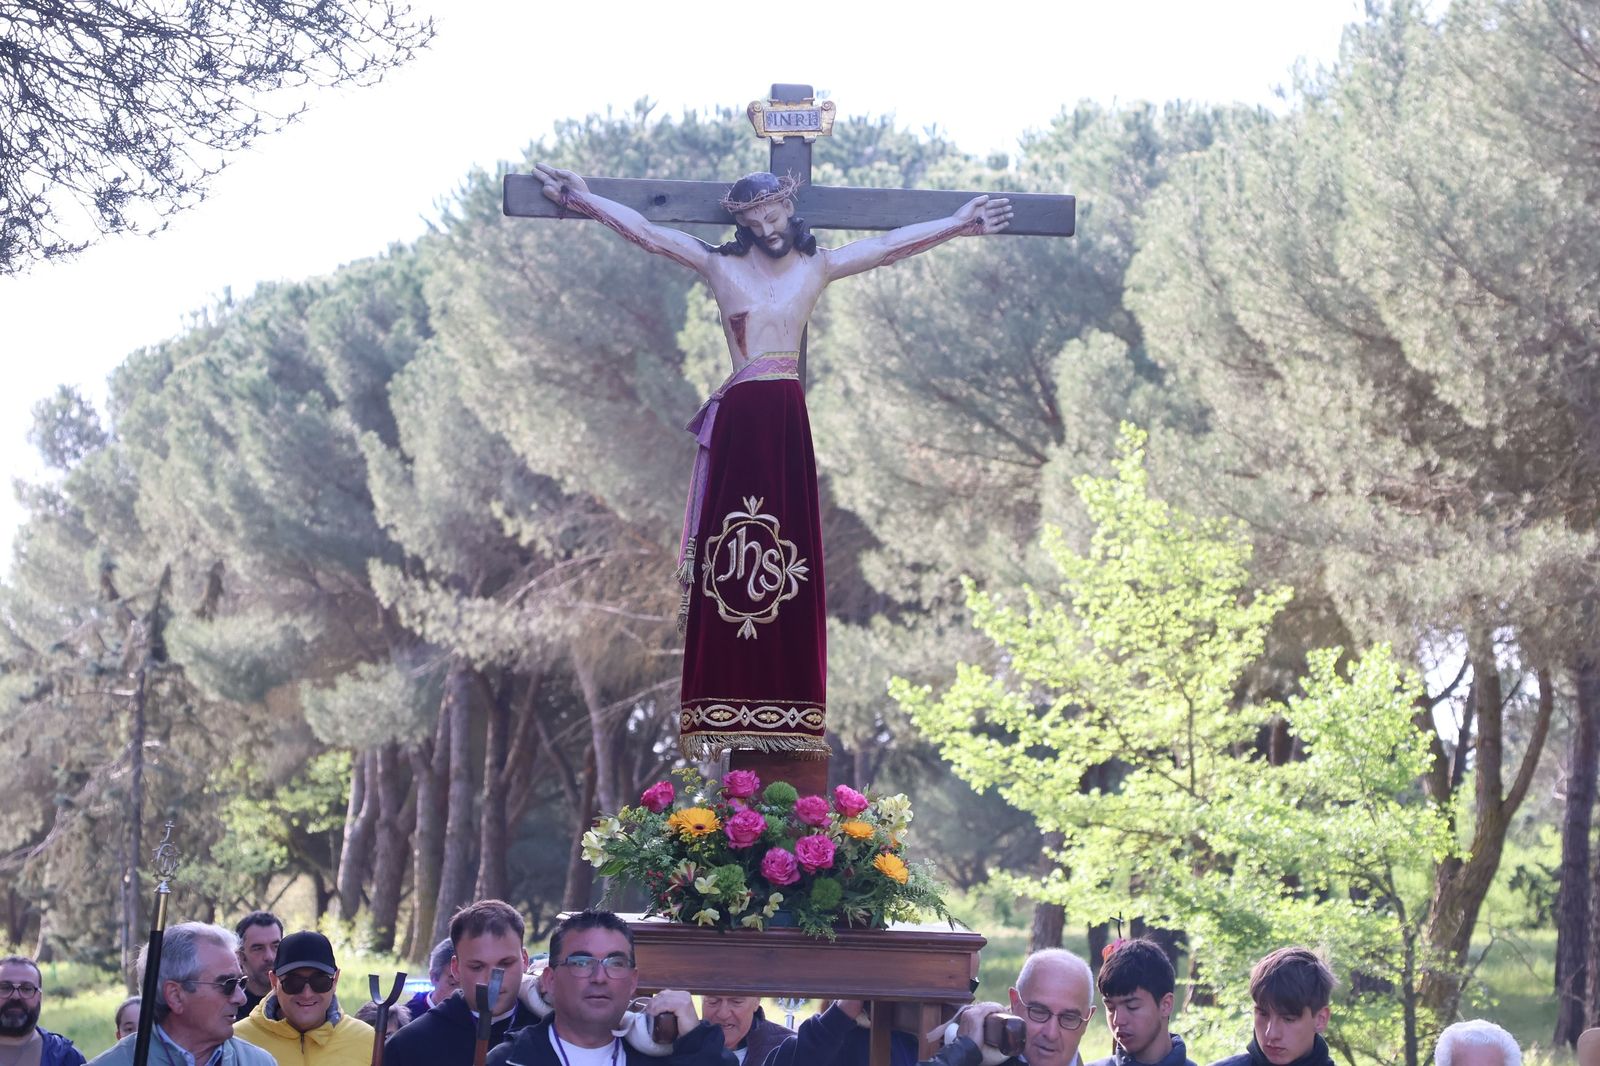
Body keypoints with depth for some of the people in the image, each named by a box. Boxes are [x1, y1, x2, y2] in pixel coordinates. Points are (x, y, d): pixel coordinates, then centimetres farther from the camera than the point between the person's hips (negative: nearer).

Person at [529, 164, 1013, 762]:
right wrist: (581, 199, 5)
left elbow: (895, 244, 14)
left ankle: (786, 705, -1)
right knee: (726, 553, -6)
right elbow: (644, 231, 7)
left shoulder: (818, 268, 11)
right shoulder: (719, 265, 7)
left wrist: (960, 224, 16)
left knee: (790, 550, -1)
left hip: (787, 419, 2)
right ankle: (722, 707, -8)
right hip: (737, 419, -2)